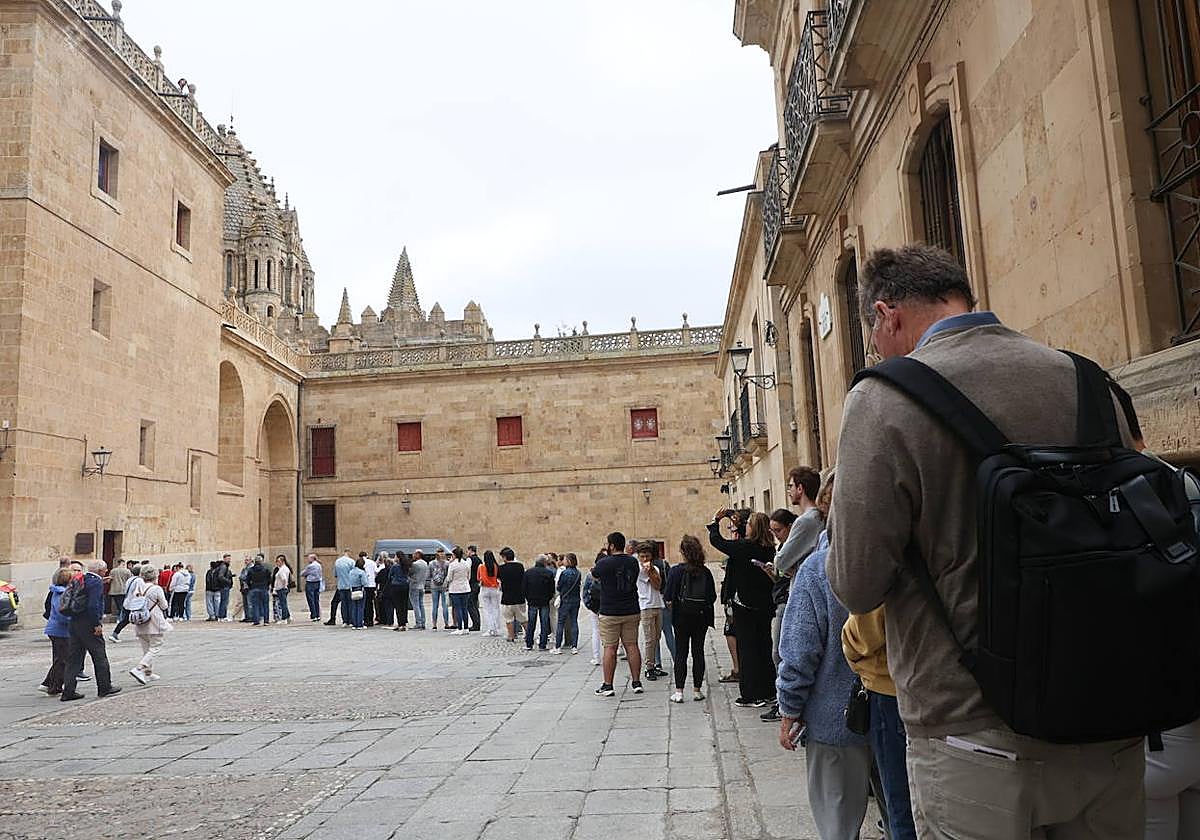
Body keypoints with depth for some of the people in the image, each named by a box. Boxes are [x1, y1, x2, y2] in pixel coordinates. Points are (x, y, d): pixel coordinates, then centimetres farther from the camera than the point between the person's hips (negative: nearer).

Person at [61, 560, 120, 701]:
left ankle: (68, 691, 10)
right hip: (88, 624, -8)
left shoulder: (81, 580, 13)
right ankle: (105, 688, 13)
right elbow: (93, 605, -23)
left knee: (74, 658, 10)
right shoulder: (97, 582, -14)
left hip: (73, 622, 8)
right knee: (99, 656, 4)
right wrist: (97, 624, -18)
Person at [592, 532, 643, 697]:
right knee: (632, 645, 9)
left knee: (610, 648, 0)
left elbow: (595, 575, 7)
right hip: (632, 612, 4)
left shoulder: (604, 563, -12)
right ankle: (636, 683, 13)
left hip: (609, 613, -4)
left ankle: (608, 686, 3)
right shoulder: (633, 562, 2)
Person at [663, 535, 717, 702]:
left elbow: (667, 596, -11)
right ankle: (697, 690, 14)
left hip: (683, 615, -2)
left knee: (681, 653, 4)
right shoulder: (706, 572, -3)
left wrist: (672, 599, 10)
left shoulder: (676, 571, -11)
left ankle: (678, 691, 3)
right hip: (702, 616, 2)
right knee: (698, 651, 10)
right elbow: (713, 596, 0)